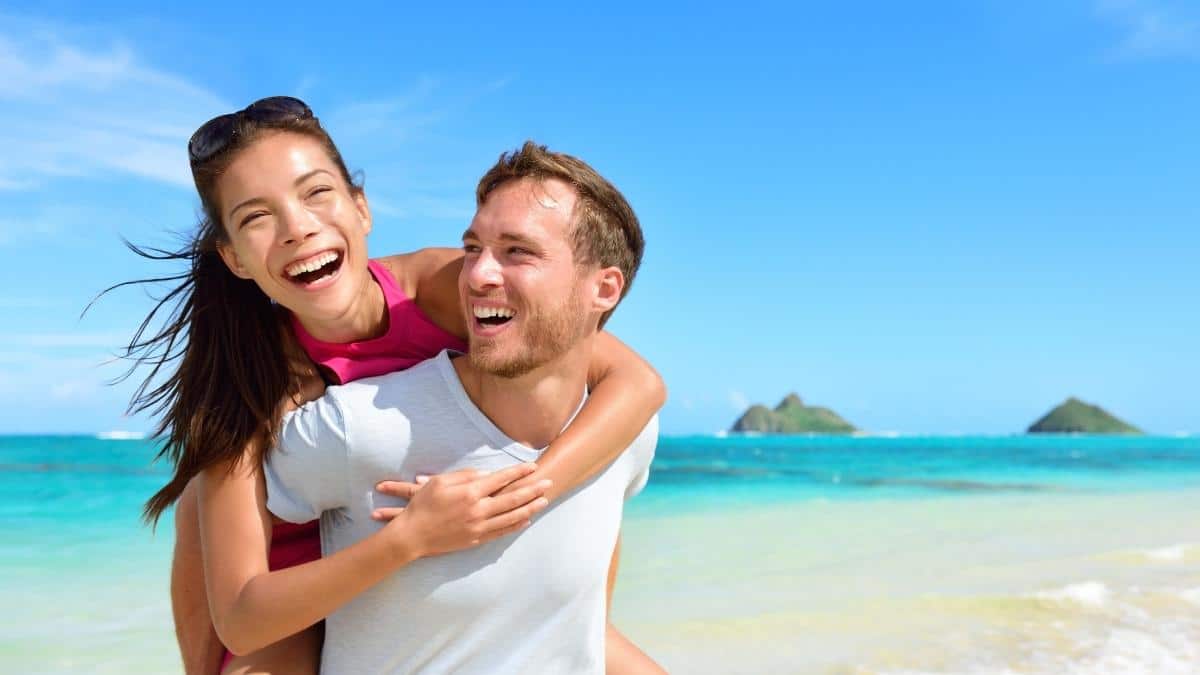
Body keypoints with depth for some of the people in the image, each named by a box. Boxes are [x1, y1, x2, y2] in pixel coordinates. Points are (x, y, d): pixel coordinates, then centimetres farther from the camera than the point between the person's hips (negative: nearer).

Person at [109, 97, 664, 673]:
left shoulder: (436, 282, -21)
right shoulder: (252, 382, -23)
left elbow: (638, 381, -25)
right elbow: (238, 615, -26)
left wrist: (513, 498, -39)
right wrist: (408, 535, -40)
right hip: (308, 609, -2)